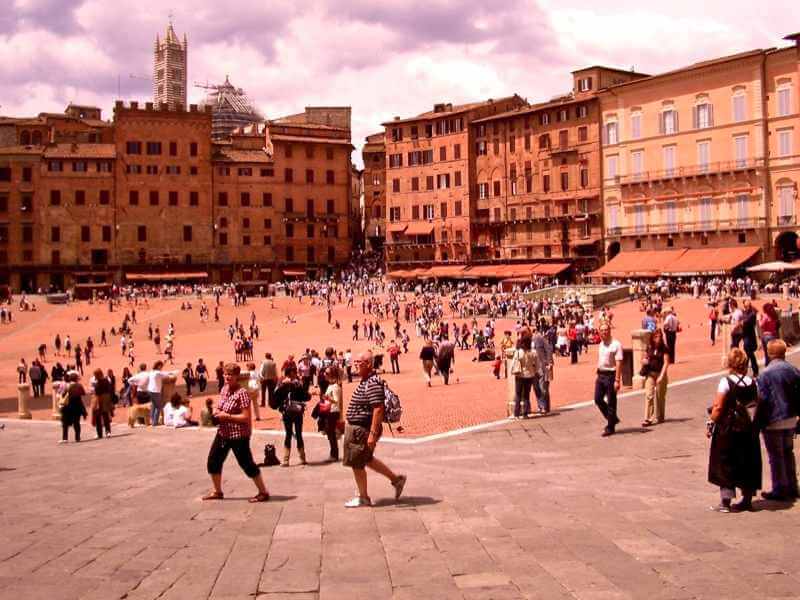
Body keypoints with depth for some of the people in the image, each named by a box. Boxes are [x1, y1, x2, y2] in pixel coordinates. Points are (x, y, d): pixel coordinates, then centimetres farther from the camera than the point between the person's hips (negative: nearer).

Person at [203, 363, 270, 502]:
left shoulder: (242, 393, -18)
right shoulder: (224, 389, 6)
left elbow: (246, 417, -22)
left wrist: (226, 416, -21)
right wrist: (217, 413, 0)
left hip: (239, 435, -9)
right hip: (223, 433, 9)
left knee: (247, 464, -2)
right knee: (213, 461, 12)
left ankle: (263, 492, 11)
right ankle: (217, 491, 29)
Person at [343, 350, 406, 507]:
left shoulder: (373, 384, -23)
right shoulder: (365, 381, 9)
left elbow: (378, 409, -27)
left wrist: (373, 434, -28)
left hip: (361, 430, -10)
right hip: (356, 428, 10)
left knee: (357, 463, 3)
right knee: (367, 459, 22)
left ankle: (363, 498, 19)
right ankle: (396, 479, 31)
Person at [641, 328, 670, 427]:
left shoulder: (664, 349, -6)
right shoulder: (649, 348, 5)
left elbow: (666, 363, -10)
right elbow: (645, 358, 20)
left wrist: (661, 376, -17)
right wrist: (644, 361, -5)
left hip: (660, 374, -2)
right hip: (650, 374, 2)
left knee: (660, 396, 9)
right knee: (648, 395, -9)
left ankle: (659, 417, 26)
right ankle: (647, 418, -11)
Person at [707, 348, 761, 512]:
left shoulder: (726, 382, -14)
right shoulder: (752, 383, 0)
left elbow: (718, 407, -17)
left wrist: (711, 424, -8)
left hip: (728, 429, -5)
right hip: (748, 429, 5)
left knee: (725, 464, 3)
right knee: (747, 463, 14)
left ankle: (725, 502, 1)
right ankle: (747, 500, 21)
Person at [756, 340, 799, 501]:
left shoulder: (765, 374, -16)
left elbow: (762, 401, -15)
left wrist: (758, 423, -8)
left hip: (773, 421, -6)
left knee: (776, 457, 4)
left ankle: (780, 490, 11)